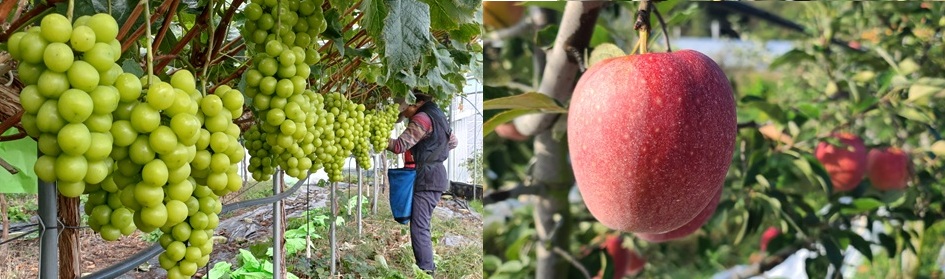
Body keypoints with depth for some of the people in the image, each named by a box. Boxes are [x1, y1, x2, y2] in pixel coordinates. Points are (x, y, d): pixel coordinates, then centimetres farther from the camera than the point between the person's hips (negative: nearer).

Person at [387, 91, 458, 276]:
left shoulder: (422, 118, -13)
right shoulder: (437, 115, 16)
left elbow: (400, 145, -19)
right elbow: (453, 142, 29)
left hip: (427, 177, -10)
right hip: (435, 174, 10)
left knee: (419, 227, -8)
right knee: (422, 225, 14)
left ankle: (425, 270, -8)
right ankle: (428, 268, 18)